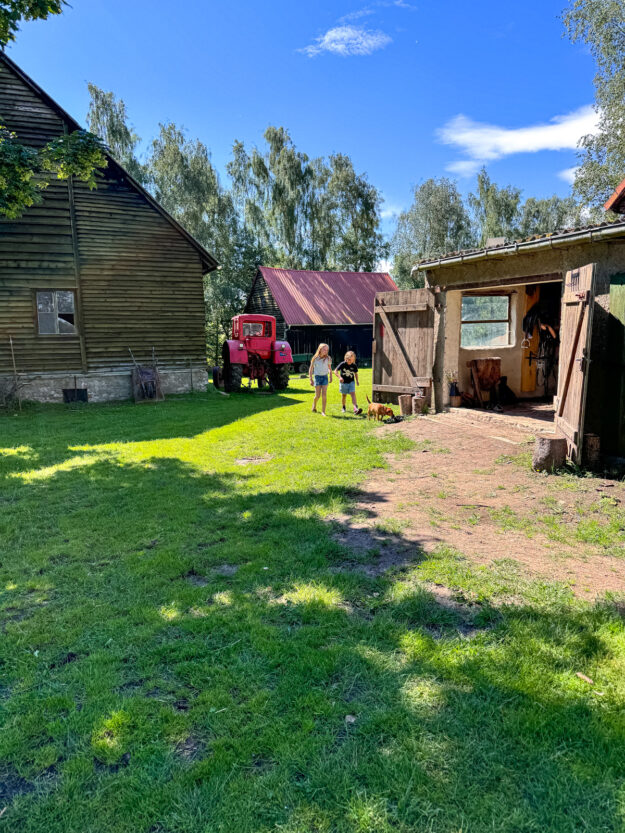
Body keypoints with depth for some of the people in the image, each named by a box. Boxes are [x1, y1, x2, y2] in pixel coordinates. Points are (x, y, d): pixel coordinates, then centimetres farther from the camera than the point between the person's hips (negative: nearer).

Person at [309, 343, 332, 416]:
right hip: (317, 377, -1)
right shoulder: (315, 358, -3)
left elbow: (330, 368, 16)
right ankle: (314, 406, 30)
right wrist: (311, 379, -2)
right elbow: (311, 369, 2)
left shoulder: (328, 358, 2)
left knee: (324, 395, -8)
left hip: (325, 377, 1)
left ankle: (323, 411, -4)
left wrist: (330, 377, 10)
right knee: (317, 395, -1)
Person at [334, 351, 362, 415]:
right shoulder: (342, 364, -14)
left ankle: (356, 409, -28)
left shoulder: (354, 366, -6)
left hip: (351, 382, 1)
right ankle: (343, 407, 36)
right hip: (344, 383, -1)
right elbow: (335, 371, -12)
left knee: (353, 394, -16)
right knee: (344, 395, 13)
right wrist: (339, 377, -28)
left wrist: (357, 380, 4)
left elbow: (356, 373, 12)